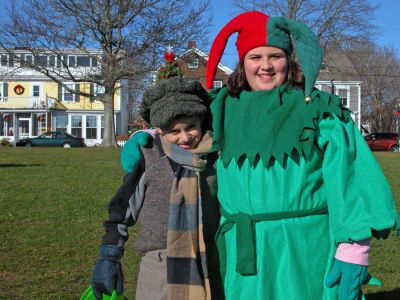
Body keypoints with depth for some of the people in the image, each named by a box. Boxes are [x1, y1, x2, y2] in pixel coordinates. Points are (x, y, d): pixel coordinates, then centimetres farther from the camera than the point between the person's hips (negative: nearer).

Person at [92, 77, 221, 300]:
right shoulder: (149, 159, -6)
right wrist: (109, 258, 4)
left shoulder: (216, 157, 0)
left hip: (210, 267, 2)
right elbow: (122, 209, 3)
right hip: (161, 267, -2)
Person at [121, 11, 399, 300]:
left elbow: (349, 180, -7)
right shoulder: (223, 108, 9)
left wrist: (354, 251, -13)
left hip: (307, 252, -3)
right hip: (244, 255, 3)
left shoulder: (320, 109, 0)